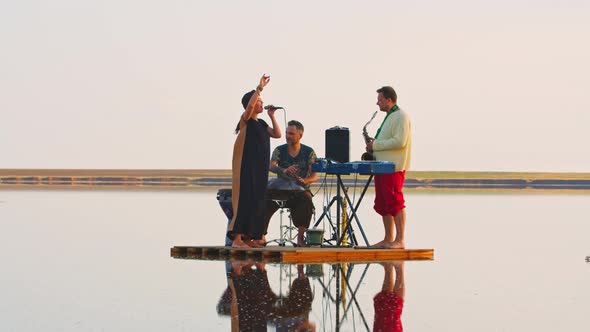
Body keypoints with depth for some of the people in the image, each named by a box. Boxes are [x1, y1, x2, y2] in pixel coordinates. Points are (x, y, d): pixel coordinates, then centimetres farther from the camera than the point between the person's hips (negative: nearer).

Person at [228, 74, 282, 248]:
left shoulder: (261, 123, 17)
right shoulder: (245, 120, -6)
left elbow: (277, 134, 10)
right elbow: (249, 106, -26)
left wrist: (272, 116, 8)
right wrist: (260, 88, -23)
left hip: (260, 169, 8)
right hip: (246, 167, -8)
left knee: (256, 202, 6)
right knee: (244, 199, -12)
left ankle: (248, 237, 11)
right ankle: (237, 238, -13)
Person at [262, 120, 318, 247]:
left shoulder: (309, 152, 2)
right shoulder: (279, 150, 4)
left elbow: (314, 176, -4)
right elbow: (271, 166, -15)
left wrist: (304, 181, -27)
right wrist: (284, 171, -38)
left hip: (301, 189, -1)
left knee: (306, 202, -34)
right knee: (266, 202, -28)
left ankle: (301, 237, -24)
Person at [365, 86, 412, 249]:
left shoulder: (401, 116, -10)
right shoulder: (389, 117, 21)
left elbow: (399, 142, -21)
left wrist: (376, 145, -15)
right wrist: (374, 147, 10)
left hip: (393, 168, -10)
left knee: (395, 202, -10)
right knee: (383, 205, 10)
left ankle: (400, 240, -8)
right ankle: (388, 239, 15)